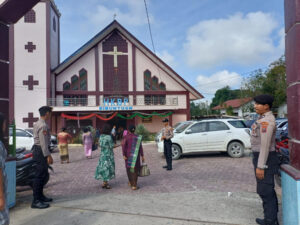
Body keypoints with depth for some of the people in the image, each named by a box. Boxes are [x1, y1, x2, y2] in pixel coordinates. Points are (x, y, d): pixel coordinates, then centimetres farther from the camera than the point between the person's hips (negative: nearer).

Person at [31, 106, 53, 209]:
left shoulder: (37, 124, 14)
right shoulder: (43, 125, -18)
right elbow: (43, 142, -22)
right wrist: (48, 155, -20)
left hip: (37, 150, 11)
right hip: (40, 151, -11)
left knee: (44, 175, 18)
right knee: (39, 176, -5)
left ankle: (40, 196, 29)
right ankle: (36, 201, 1)